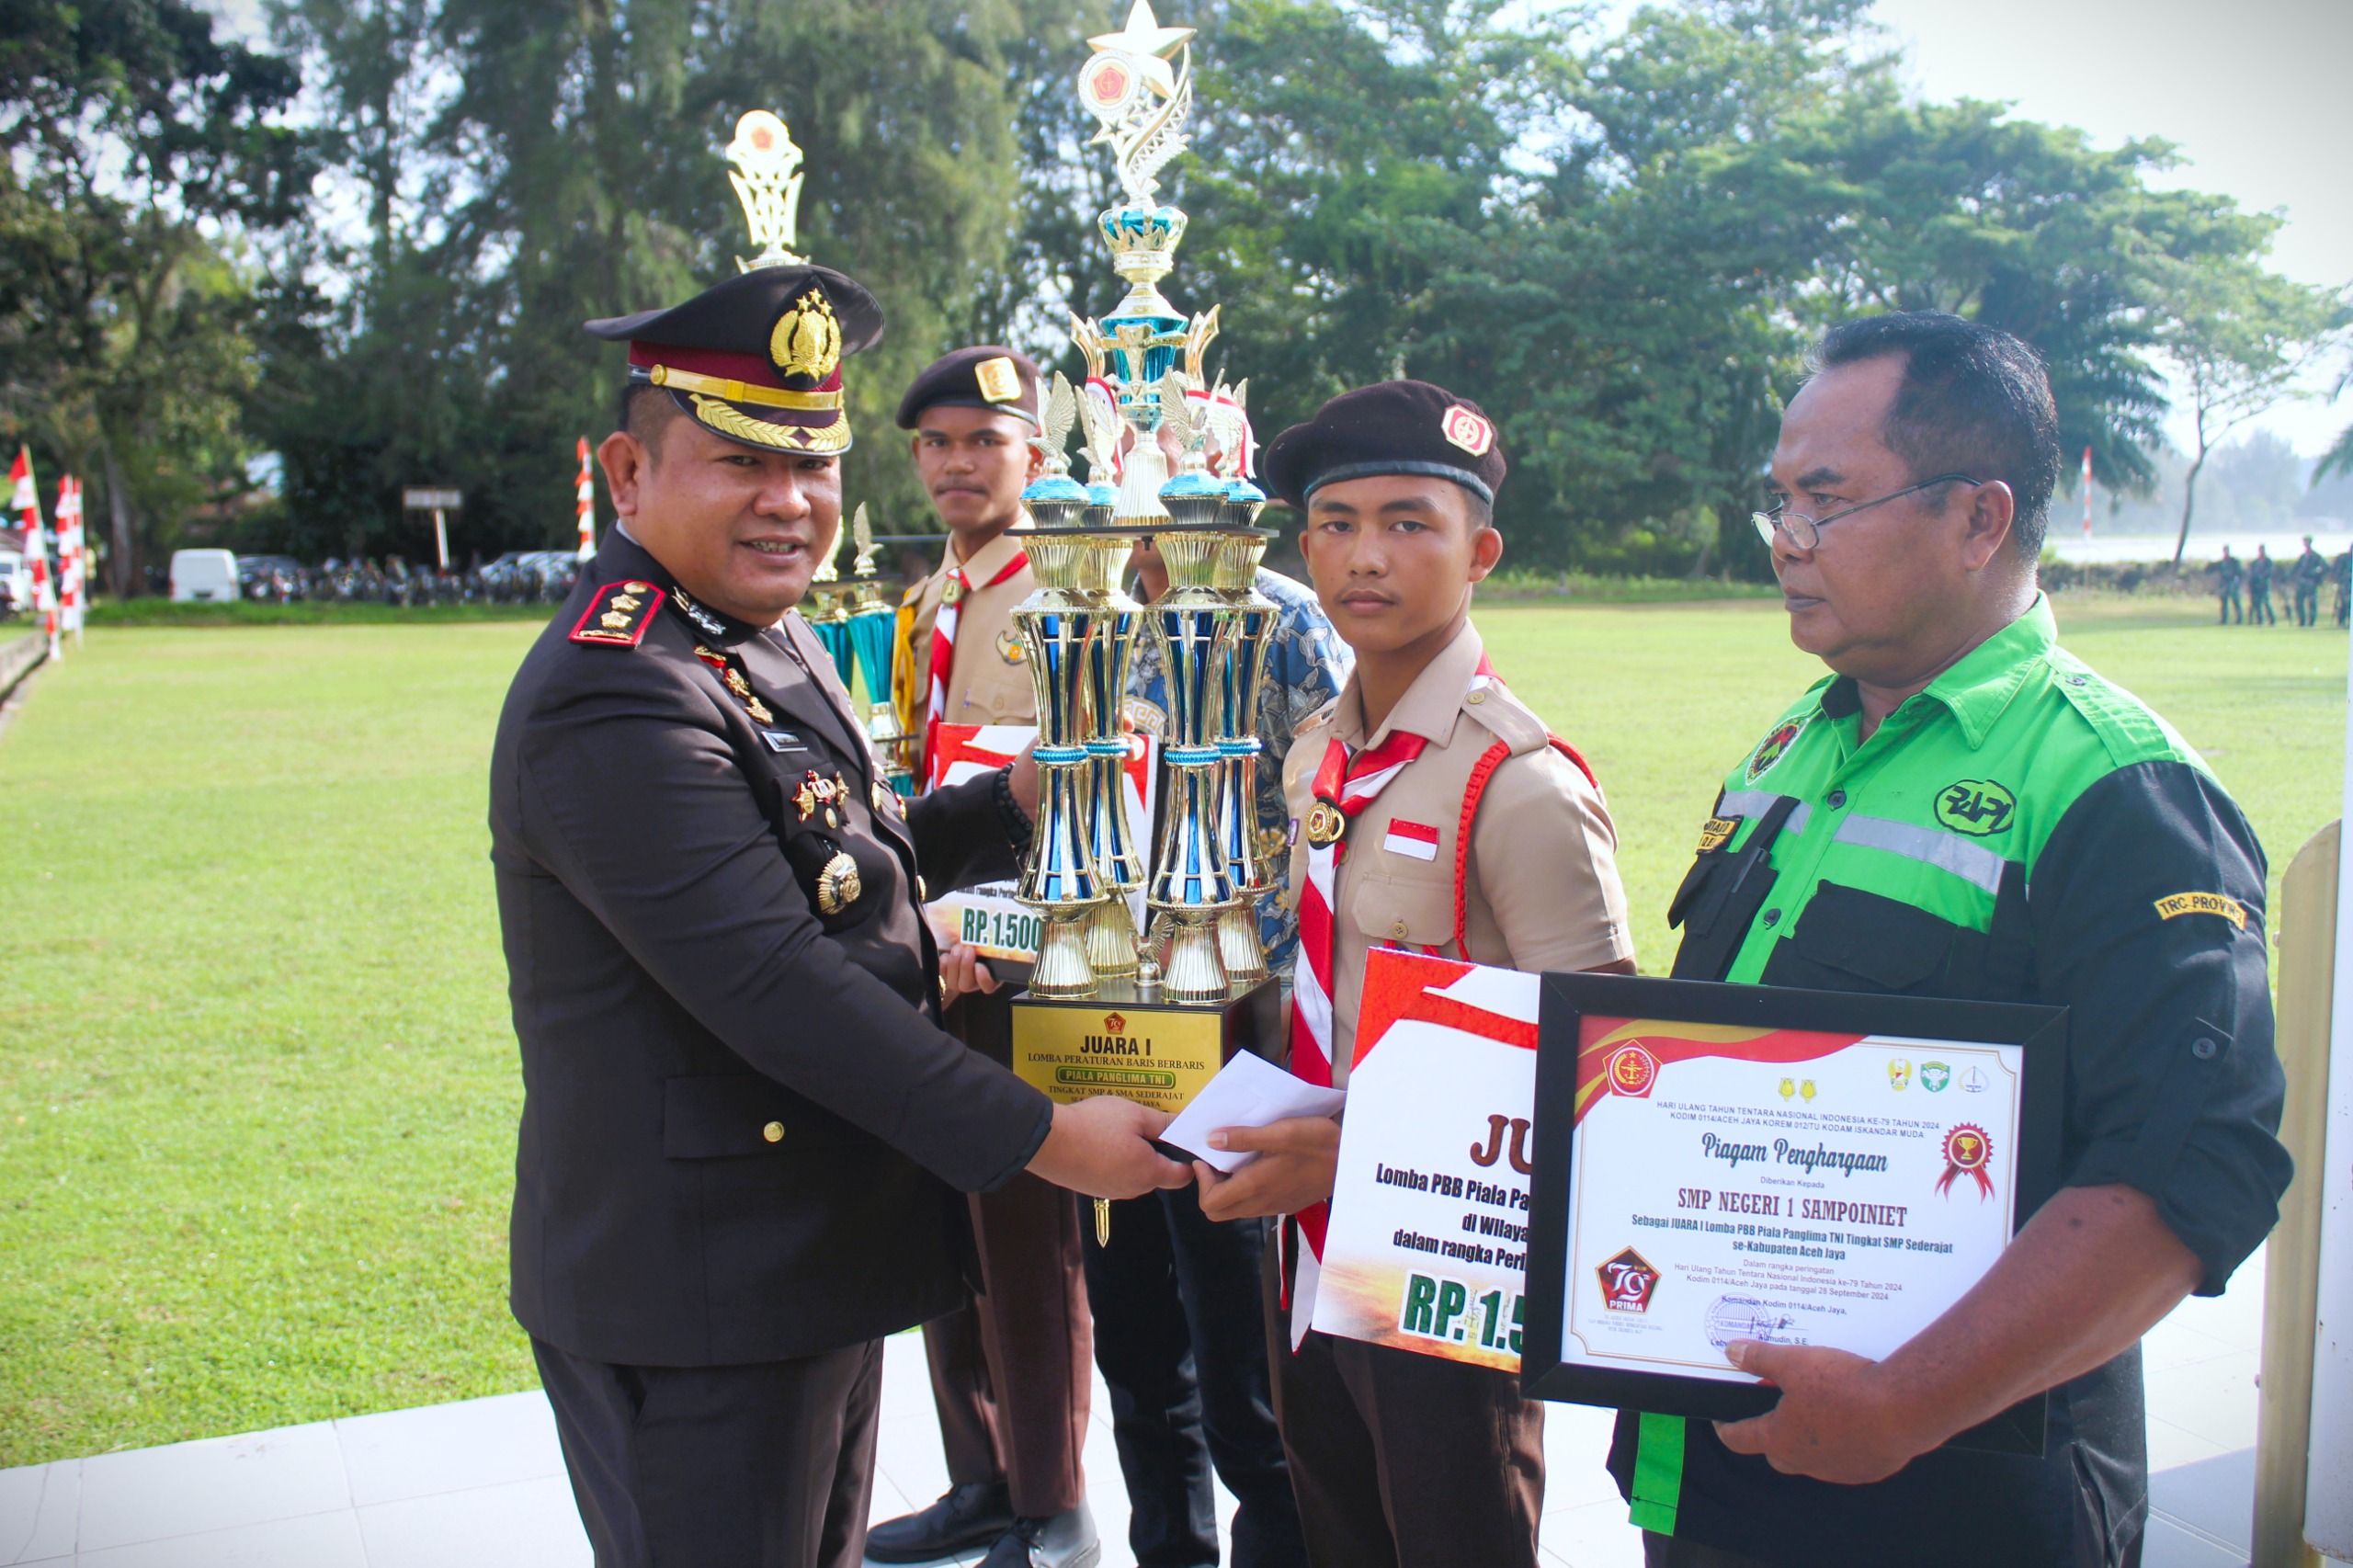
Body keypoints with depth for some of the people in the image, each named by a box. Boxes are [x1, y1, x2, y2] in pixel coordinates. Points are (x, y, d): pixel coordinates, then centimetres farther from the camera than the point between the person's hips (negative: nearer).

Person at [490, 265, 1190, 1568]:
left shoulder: (766, 639, 8)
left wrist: (1015, 800, 3)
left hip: (818, 1258, 10)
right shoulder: (615, 701, -24)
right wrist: (1043, 1139, -24)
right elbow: (776, 988, -28)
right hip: (696, 1294, -9)